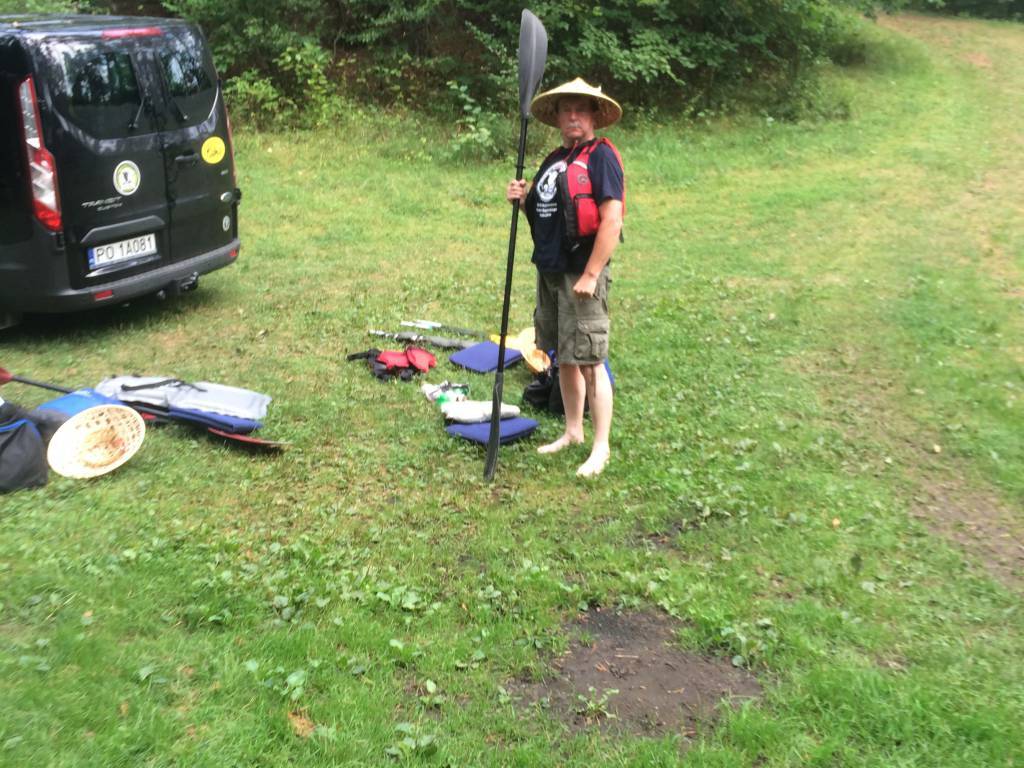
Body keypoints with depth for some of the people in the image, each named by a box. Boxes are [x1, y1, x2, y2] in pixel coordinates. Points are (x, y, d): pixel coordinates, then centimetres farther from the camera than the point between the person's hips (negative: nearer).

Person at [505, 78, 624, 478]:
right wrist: (523, 200, 1)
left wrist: (590, 275, -20)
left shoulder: (601, 156, -11)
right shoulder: (553, 160, 14)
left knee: (588, 362, -4)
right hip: (549, 272, 8)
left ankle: (600, 447, 7)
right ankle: (572, 432, 28)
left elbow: (611, 220, -18)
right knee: (563, 357, 15)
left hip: (581, 275, -8)